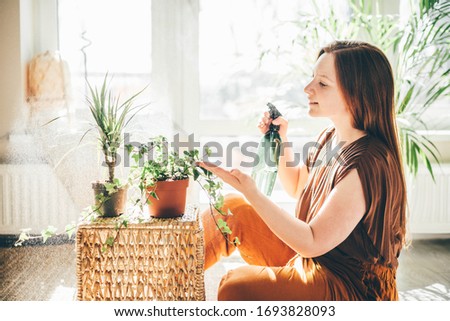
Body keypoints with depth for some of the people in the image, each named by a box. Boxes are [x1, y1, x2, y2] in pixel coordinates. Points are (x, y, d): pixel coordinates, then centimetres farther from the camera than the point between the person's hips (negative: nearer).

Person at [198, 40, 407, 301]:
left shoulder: (367, 163, -26)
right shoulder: (331, 137, 2)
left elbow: (313, 244, -25)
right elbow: (296, 187, 20)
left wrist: (251, 192, -30)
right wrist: (281, 140, 3)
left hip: (350, 288, -9)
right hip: (313, 257, 9)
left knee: (238, 286, -30)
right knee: (234, 208, 6)